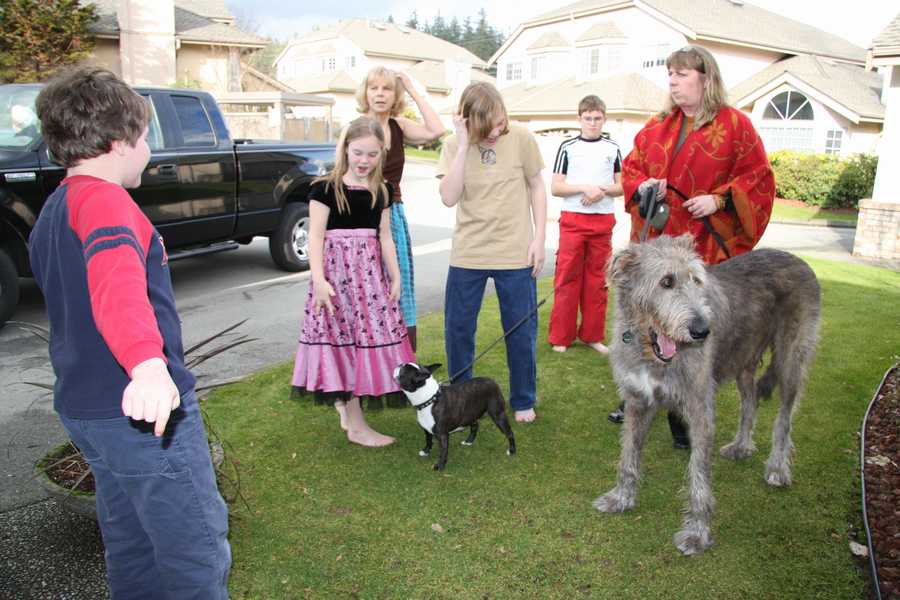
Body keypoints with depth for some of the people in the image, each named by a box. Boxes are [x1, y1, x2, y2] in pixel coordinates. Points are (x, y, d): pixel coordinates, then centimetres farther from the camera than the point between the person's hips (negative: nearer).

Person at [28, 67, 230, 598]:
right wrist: (149, 364, -54)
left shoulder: (53, 212, 15)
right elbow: (116, 278, -38)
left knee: (132, 545, 21)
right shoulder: (103, 198, -16)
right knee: (199, 554, -1)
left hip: (84, 407, 10)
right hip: (141, 412, -10)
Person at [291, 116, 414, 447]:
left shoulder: (381, 190, 10)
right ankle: (357, 427, 4)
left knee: (369, 338, 7)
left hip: (370, 271, 5)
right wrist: (319, 279, -18)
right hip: (336, 271, -5)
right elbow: (316, 236, -9)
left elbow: (384, 236, 12)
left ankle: (347, 408, 26)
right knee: (343, 339, -3)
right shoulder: (326, 187, -6)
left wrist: (396, 277, 8)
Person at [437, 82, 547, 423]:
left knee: (521, 331, 9)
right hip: (467, 254, 1)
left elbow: (537, 187, 3)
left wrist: (539, 238, -3)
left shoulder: (521, 139, -6)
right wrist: (464, 145, -20)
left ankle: (523, 402, 29)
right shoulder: (454, 146, -4)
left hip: (516, 254, -1)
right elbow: (449, 198, -16)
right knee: (457, 329, 10)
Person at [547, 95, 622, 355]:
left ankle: (593, 335, 17)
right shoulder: (568, 147, 2)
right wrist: (585, 188, -15)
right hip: (572, 220, -2)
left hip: (603, 222, 2)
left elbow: (622, 186, 9)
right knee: (566, 279, -1)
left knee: (597, 280, 7)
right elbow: (555, 187, -2)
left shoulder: (612, 148, 9)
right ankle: (560, 338, 7)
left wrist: (602, 190, -11)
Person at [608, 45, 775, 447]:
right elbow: (631, 167, 17)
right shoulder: (657, 126, 12)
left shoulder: (735, 125, -1)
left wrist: (719, 200, -15)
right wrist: (642, 185, -4)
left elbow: (757, 178, -1)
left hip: (705, 247, -4)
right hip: (654, 241, 4)